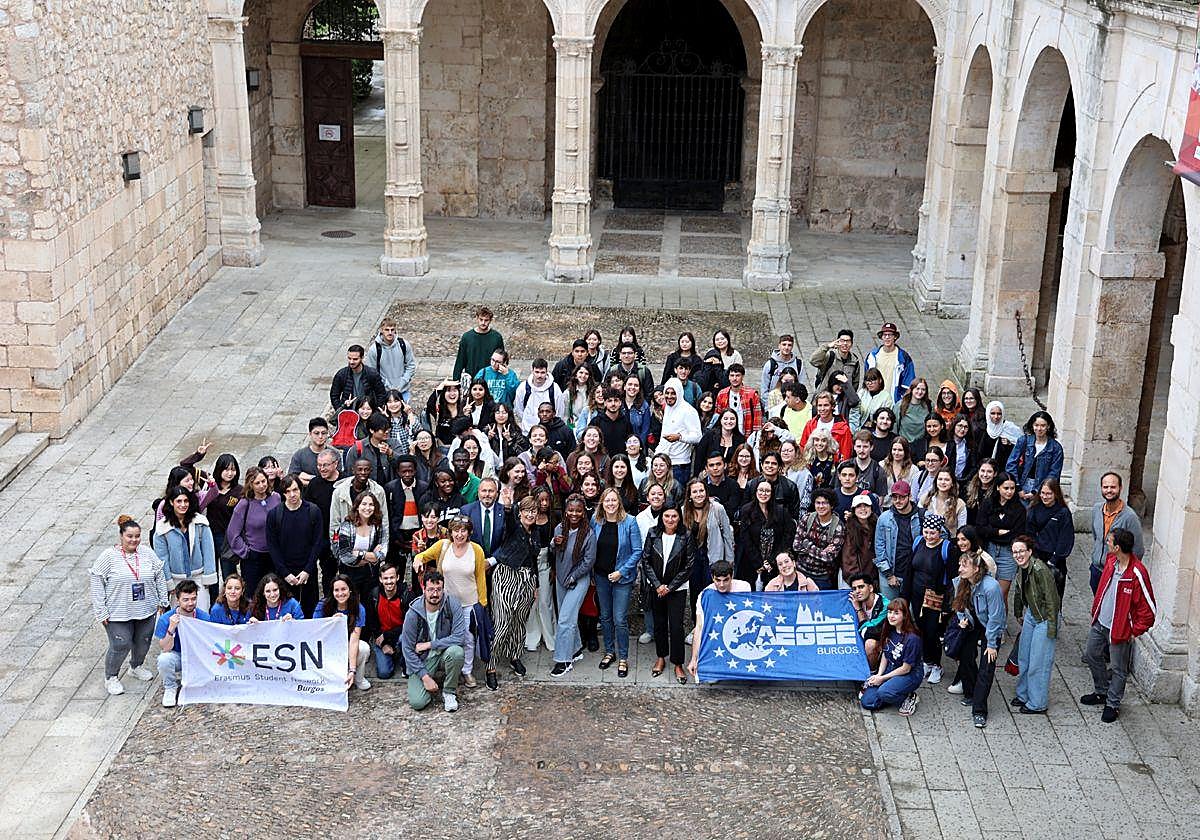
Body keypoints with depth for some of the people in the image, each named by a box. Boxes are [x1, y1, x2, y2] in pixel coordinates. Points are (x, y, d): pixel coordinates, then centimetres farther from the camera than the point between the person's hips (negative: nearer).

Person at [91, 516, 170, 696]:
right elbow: (96, 582, -11)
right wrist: (101, 612, -12)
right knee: (121, 645, -6)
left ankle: (136, 667, 44)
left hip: (146, 610, 4)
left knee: (143, 641, 16)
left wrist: (163, 601, 10)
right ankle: (110, 678, 17)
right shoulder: (109, 556, -13)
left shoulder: (147, 553, -2)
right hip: (119, 613, -4)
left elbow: (160, 576, 9)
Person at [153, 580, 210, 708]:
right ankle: (170, 688, -4)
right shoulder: (165, 619, -16)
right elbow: (165, 649, -19)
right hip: (176, 657, -1)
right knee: (164, 659, -35)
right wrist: (171, 628, -34)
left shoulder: (204, 617, -12)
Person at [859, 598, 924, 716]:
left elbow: (906, 668, -18)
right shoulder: (890, 632, -2)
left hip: (910, 675, -6)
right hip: (890, 671, 6)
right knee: (867, 702, -8)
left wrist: (882, 678, -13)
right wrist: (878, 675, -8)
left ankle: (910, 697, -7)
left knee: (884, 692, -34)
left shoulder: (912, 638, -23)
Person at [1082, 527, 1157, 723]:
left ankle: (1112, 705, 28)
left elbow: (1149, 609, -21)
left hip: (1119, 629, -8)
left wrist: (1135, 631, -15)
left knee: (1118, 669, 10)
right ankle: (1101, 692, 43)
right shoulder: (1111, 561, -6)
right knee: (1091, 655, 22)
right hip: (1100, 623, 8)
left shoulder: (1137, 574, -29)